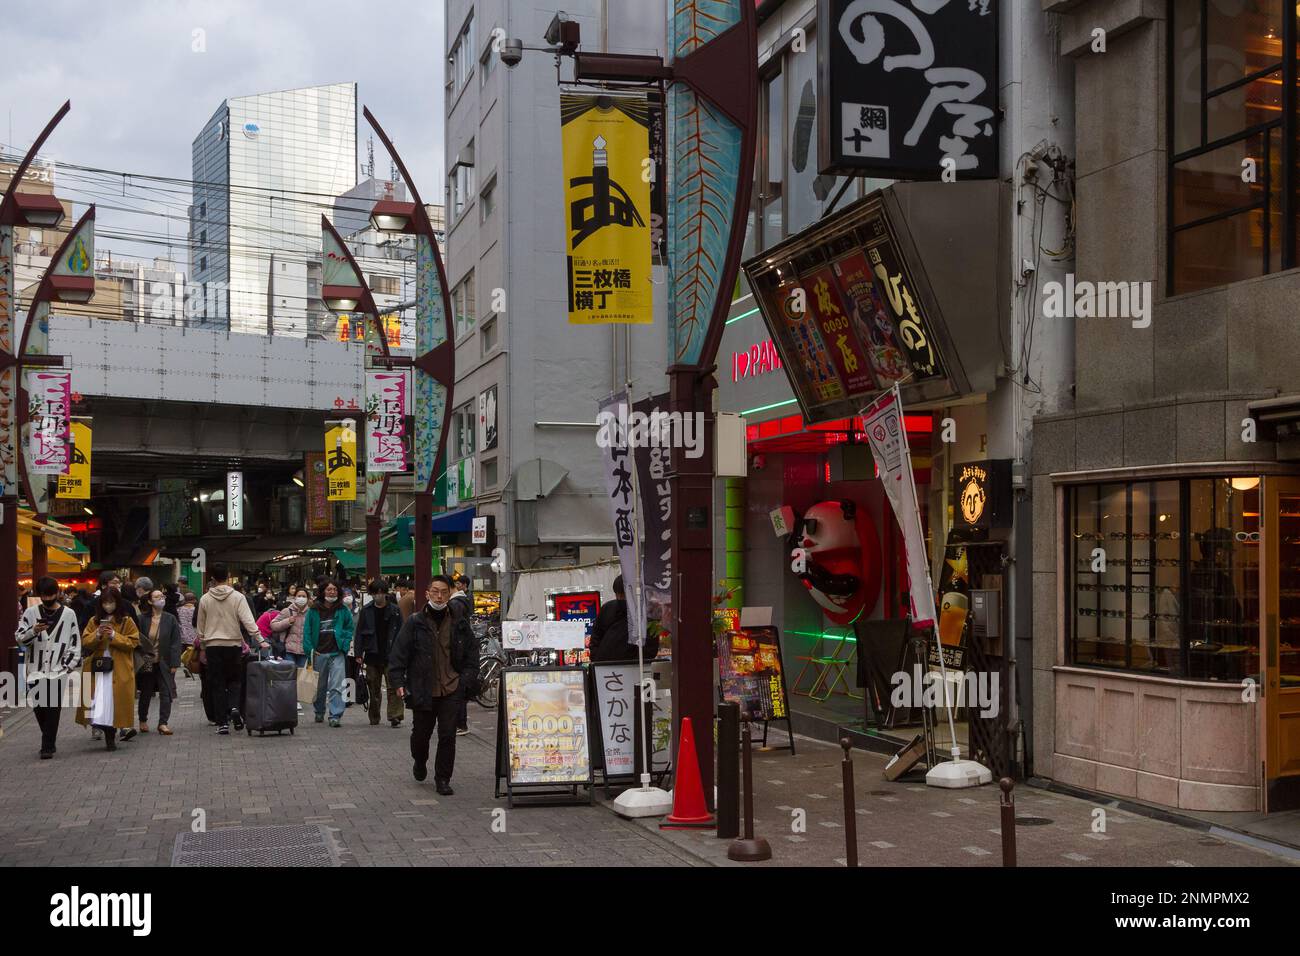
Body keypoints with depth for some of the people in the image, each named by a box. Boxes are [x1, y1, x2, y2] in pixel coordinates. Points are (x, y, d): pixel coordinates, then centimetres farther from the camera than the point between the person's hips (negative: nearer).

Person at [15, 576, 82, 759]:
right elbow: (19, 638, 2)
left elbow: (75, 643, 7)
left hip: (58, 669, -2)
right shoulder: (31, 613, 7)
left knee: (54, 709, -8)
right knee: (38, 707, 3)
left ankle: (47, 746, -2)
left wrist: (71, 665, -1)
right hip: (36, 668, 2)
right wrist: (33, 631, -17)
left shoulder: (69, 614, 5)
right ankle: (49, 741, 23)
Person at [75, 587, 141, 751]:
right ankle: (110, 736, 3)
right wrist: (97, 635, -11)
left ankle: (110, 737, 5)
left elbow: (133, 642, -3)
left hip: (119, 669, -2)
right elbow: (85, 642, 7)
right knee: (100, 701, -5)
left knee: (115, 699, -5)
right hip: (98, 667, 3)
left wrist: (114, 636, -14)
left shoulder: (126, 621, 3)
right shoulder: (94, 621, 12)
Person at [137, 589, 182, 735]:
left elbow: (176, 642, -3)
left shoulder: (170, 619, -2)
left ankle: (163, 723, 4)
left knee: (166, 693, -3)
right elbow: (138, 641, 4)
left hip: (164, 663, -1)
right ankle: (143, 721, 30)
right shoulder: (143, 619, -1)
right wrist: (140, 660, -7)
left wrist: (174, 663, -8)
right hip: (147, 663, 1)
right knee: (145, 693, 12)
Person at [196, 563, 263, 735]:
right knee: (234, 680, 14)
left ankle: (222, 722, 3)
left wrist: (202, 649, 20)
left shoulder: (205, 599, 2)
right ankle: (234, 708, -12)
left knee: (217, 684, 6)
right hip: (233, 645, -1)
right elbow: (248, 621, -13)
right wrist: (260, 640, -12)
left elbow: (200, 627, 9)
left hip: (212, 646, 1)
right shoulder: (237, 597, -5)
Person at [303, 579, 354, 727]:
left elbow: (349, 629, 12)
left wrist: (345, 645, -2)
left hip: (337, 653, -1)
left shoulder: (343, 611, 6)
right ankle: (319, 713, 30)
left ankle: (335, 716, -13)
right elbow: (307, 631, 6)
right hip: (319, 653, 1)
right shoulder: (313, 611, 5)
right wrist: (310, 649, -4)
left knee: (336, 687, -11)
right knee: (319, 686, 14)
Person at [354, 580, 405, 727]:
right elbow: (359, 633, 6)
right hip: (372, 655, 2)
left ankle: (395, 716, -10)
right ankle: (374, 718, 19)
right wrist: (359, 654, 0)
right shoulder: (366, 611, 5)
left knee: (393, 686, -10)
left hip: (391, 656, -2)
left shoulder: (394, 610, 2)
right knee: (373, 688, 9)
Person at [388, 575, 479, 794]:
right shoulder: (415, 623, -2)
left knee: (448, 736, -2)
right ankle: (420, 761, 44)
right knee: (421, 733, 12)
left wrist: (468, 680, 3)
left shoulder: (459, 623, 4)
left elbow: (472, 652, 11)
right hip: (422, 691, -1)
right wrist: (398, 681, -7)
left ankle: (443, 779, 10)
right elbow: (399, 653, -1)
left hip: (451, 690, 1)